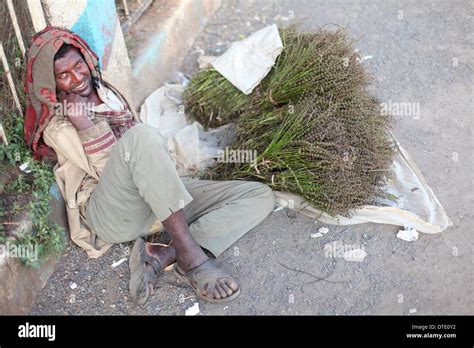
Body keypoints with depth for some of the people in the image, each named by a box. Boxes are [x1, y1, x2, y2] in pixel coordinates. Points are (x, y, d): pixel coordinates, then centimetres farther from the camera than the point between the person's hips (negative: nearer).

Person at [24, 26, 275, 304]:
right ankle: (190, 256, -33)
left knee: (261, 196, -9)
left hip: (158, 196, 7)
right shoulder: (56, 123, 1)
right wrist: (81, 122, -18)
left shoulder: (107, 91, 19)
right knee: (141, 136, -37)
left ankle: (162, 256, -25)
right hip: (111, 213, -6)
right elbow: (106, 169, -10)